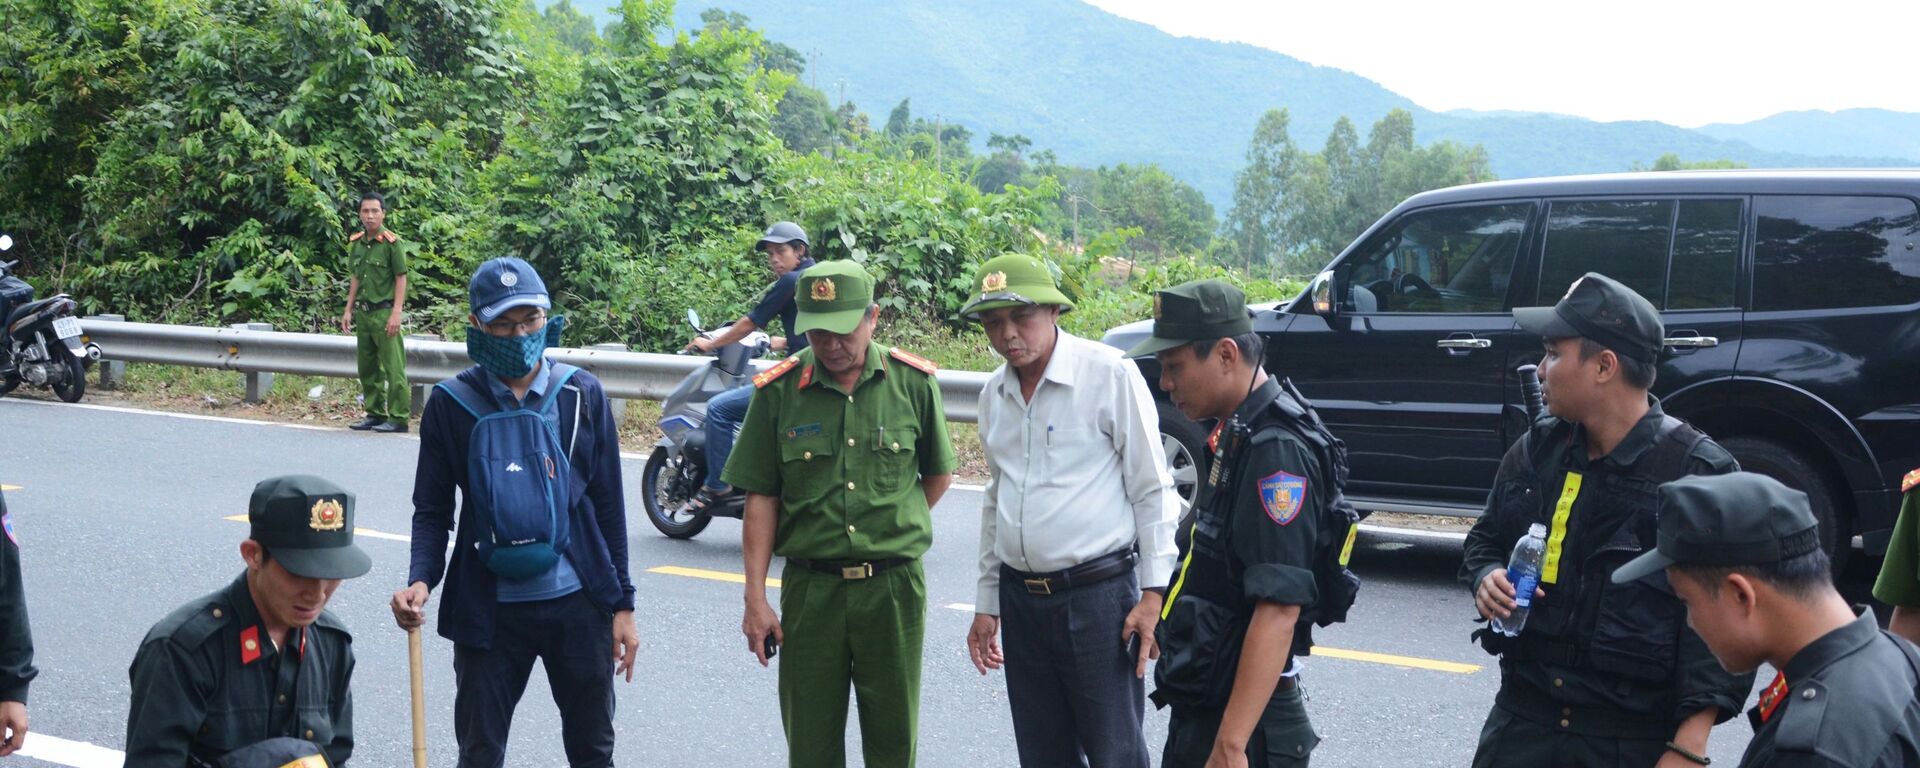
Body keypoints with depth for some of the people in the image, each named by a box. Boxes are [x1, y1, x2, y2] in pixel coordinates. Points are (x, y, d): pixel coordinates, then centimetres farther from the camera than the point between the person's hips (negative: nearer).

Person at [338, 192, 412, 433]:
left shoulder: (391, 242, -9)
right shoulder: (356, 242, 11)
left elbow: (401, 278, -10)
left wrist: (396, 313, -16)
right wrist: (348, 310, 15)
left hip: (384, 312, -7)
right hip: (363, 312, 7)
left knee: (393, 367, -7)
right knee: (367, 368, 13)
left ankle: (398, 417, -4)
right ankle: (375, 414, 23)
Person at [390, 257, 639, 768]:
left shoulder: (582, 395, -1)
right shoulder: (451, 403, -4)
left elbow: (608, 504, 3)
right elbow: (433, 510, 0)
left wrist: (622, 603, 2)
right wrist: (421, 580, -19)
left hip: (578, 606, 1)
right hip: (490, 609, -1)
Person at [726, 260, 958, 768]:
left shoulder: (913, 383, -1)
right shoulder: (778, 391, -2)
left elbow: (939, 475, 13)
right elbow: (761, 498, 0)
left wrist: (894, 532, 9)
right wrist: (755, 599, -4)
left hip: (894, 587, 0)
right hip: (810, 588, 0)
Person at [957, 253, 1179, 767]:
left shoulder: (1109, 374, -9)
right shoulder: (995, 393, 10)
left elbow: (1152, 491, -8)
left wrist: (1153, 593, -12)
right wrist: (988, 602, 20)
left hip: (1099, 594, -6)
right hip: (1021, 599, 6)